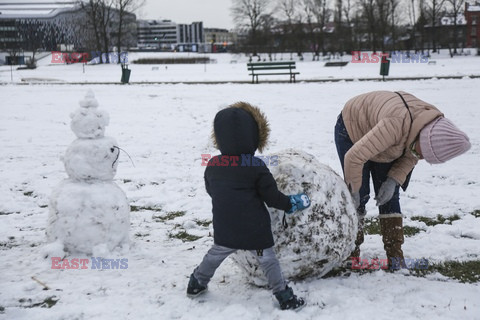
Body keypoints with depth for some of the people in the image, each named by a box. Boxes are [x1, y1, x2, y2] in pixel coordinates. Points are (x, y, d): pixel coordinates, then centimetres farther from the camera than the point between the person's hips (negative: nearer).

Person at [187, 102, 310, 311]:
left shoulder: (212, 165, -3)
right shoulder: (257, 167, -16)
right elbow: (272, 197, -11)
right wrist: (292, 204, 7)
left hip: (223, 229, 4)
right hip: (254, 229, -4)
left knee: (215, 254, 25)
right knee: (267, 259, 9)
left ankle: (196, 284, 37)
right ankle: (284, 297, 13)